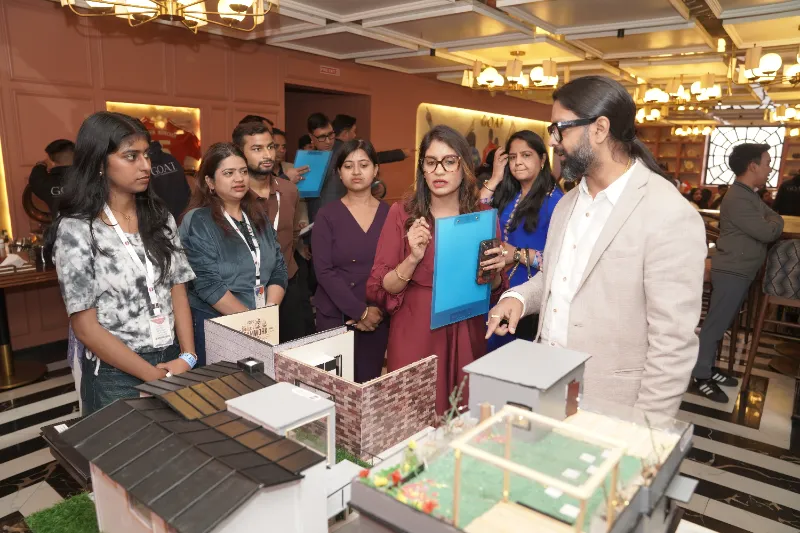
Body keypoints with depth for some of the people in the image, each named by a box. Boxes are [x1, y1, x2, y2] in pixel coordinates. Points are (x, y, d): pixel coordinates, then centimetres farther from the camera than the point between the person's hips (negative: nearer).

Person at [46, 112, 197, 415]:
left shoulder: (160, 217, 3)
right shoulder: (76, 230, -11)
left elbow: (178, 291, 4)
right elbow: (86, 327, -12)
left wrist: (188, 356, -9)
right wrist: (154, 376, -14)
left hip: (172, 363, 5)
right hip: (116, 376, -4)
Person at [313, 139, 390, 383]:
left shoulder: (389, 214, 4)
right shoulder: (327, 215, -2)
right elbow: (324, 271, -9)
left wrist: (374, 311, -10)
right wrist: (361, 311, -13)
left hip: (377, 317, 2)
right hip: (334, 316, -1)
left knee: (368, 384, 8)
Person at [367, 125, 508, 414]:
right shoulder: (402, 214, -3)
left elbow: (495, 292, 10)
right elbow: (379, 290, -4)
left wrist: (494, 273, -11)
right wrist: (412, 259, -19)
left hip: (466, 338, 2)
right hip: (414, 338, -2)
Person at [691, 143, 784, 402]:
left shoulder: (750, 195, 13)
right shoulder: (737, 199, -19)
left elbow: (774, 220, 13)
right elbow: (769, 232, -18)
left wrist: (771, 222, -7)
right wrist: (774, 222, 1)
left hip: (741, 272, 10)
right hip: (731, 272, -10)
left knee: (720, 324, 15)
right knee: (715, 324, -4)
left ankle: (708, 367, 24)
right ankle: (700, 376, 3)